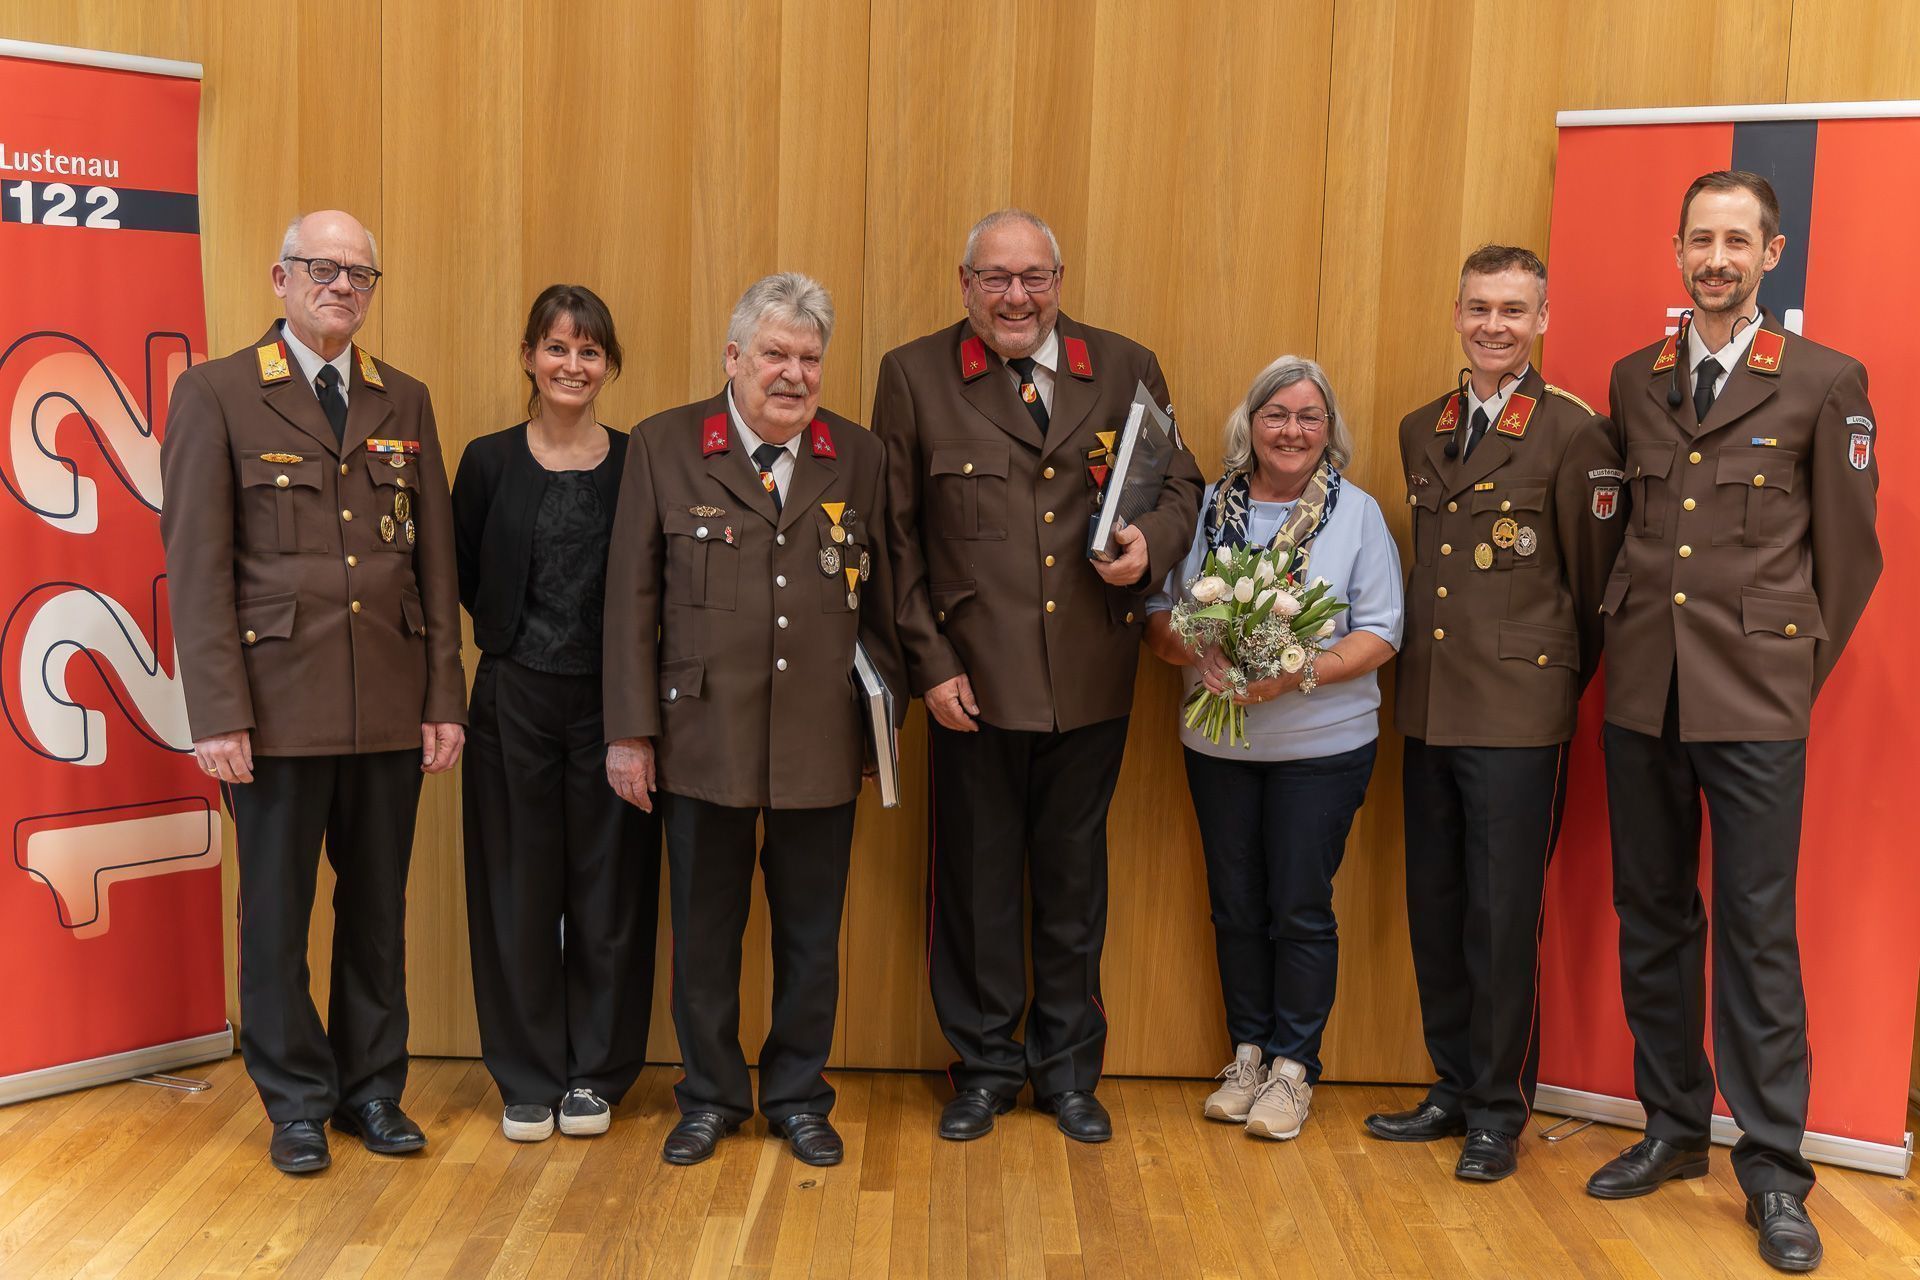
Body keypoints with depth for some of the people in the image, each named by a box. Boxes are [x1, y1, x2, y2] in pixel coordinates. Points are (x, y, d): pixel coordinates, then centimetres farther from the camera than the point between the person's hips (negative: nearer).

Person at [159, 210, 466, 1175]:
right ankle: (298, 1102, 22)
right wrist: (218, 714, -11)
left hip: (391, 705, 3)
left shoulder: (405, 402, 12)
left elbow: (435, 559, 10)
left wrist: (444, 697, 4)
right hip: (279, 704, -3)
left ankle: (372, 1087, 26)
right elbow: (196, 565, -5)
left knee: (378, 908, 11)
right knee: (277, 913, 7)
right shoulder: (216, 394, 0)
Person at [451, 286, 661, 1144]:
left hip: (609, 702, 0)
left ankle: (595, 1072, 22)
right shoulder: (488, 462, 1)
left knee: (609, 884, 6)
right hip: (515, 701, 0)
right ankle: (528, 1077, 21)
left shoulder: (638, 463, 0)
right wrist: (522, 633, 4)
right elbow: (464, 580, 9)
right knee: (518, 886, 6)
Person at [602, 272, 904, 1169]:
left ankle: (798, 1095, 29)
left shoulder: (859, 458, 6)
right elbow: (632, 598, -1)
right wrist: (630, 732, -4)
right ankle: (710, 1096, 29)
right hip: (703, 735, -1)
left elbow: (882, 599, 10)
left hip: (823, 741, 1)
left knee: (810, 932, 11)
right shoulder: (664, 446, 0)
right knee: (704, 928, 11)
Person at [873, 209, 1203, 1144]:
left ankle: (1069, 1068, 32)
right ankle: (984, 1065, 30)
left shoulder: (1127, 370, 5)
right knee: (977, 882, 10)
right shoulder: (914, 376, -1)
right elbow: (896, 535, -2)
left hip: (1090, 681, 2)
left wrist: (1151, 544, -11)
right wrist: (930, 663, -8)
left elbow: (1178, 482, 12)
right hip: (974, 680, -2)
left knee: (1074, 883, 15)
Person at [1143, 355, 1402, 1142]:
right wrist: (1198, 658, -16)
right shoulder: (1209, 508, 5)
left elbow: (1379, 634, -5)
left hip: (1321, 745, -3)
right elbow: (1158, 613, 4)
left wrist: (1299, 674, -20)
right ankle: (1248, 1054, 25)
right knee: (1235, 906, 10)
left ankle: (1294, 1068, 15)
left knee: (1300, 909, 1)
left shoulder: (1357, 512, -1)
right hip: (1217, 744, 3)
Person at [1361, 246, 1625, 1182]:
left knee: (1502, 917, 1)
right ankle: (1454, 1087, 28)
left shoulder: (1575, 435, -7)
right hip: (1428, 709, 6)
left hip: (1518, 716, -6)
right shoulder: (1420, 431, 12)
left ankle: (1499, 1111, 16)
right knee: (1435, 907, 12)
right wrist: (1421, 675, 16)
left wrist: (1558, 681, 5)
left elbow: (1594, 583, -2)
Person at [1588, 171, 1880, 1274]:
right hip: (1642, 693, 4)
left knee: (1758, 932, 0)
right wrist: (1629, 636, 9)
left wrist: (1798, 668, 3)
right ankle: (1674, 1128, 25)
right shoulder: (1634, 381, 10)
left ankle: (1774, 1168, 11)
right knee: (1652, 916, 11)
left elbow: (1849, 551, 1)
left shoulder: (1828, 383, -2)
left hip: (1754, 704, -4)